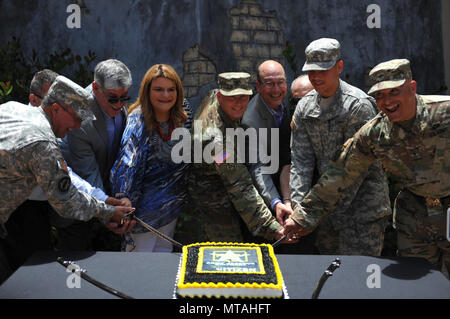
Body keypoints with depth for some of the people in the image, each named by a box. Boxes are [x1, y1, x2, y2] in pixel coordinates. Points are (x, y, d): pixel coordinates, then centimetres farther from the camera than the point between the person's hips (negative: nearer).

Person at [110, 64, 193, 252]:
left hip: (175, 201, 5)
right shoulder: (139, 121, -22)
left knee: (165, 251, 20)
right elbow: (127, 164, -32)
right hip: (146, 206, -5)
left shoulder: (184, 111, -5)